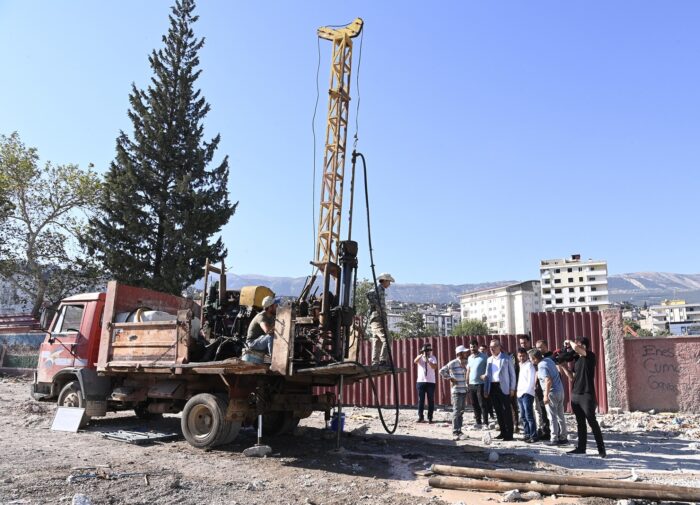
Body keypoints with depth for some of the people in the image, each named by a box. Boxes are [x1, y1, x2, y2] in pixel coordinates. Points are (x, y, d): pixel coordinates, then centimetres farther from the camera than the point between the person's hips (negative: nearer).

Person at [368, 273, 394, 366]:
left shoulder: (380, 290, 24)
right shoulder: (379, 289, -5)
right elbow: (369, 294, -26)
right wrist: (377, 307, -21)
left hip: (375, 320, 10)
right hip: (378, 318, -10)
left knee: (377, 341, 6)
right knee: (387, 340, -12)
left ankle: (375, 362, 4)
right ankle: (383, 360, -17)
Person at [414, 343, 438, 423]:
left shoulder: (433, 358, 4)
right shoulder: (420, 357, 6)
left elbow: (434, 367, -13)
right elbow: (415, 361, -16)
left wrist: (427, 360, -26)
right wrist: (422, 355, -29)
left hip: (431, 382, -1)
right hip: (420, 381, 1)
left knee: (431, 400, 2)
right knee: (420, 400, 3)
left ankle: (430, 418, 8)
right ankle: (420, 417, 10)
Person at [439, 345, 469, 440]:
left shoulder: (466, 363, 9)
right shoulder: (452, 363, -11)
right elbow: (442, 371, -10)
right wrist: (450, 378, -9)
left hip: (464, 390, 7)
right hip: (456, 391, -7)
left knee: (461, 411, 11)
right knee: (456, 411, -9)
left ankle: (459, 430, 20)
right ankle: (455, 433, -8)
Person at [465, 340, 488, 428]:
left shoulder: (484, 357, -6)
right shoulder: (469, 358, 13)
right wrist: (466, 382, 14)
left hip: (480, 384, -6)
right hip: (471, 384, 6)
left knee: (482, 404, -4)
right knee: (474, 405, 9)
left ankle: (485, 423, 3)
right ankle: (478, 422, 17)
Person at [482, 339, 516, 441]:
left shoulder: (506, 358, 0)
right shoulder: (489, 360, 14)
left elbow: (512, 373, 0)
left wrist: (512, 388, -6)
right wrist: (486, 389, 10)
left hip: (503, 387, -5)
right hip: (492, 387, 5)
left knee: (506, 411, -3)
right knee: (498, 411, 9)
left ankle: (509, 434, 2)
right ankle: (503, 432, 18)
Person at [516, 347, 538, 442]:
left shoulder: (529, 365, -6)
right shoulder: (521, 365, 19)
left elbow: (531, 381, -12)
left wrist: (525, 391, -12)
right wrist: (518, 390, 10)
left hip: (527, 394, -8)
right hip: (520, 394, 8)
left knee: (529, 416, -9)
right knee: (523, 417, 10)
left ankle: (533, 436, -6)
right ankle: (527, 434, 16)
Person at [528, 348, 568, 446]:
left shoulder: (542, 366, -18)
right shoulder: (548, 359, 8)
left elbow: (548, 381, -26)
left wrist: (546, 395, -24)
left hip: (552, 392, -9)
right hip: (560, 390, 9)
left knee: (552, 417, -1)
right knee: (560, 415, 14)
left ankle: (554, 439, 3)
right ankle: (563, 437, 20)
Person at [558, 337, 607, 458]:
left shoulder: (591, 356, -8)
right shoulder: (577, 359, 14)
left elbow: (575, 348, -25)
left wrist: (569, 341, -6)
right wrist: (563, 367, 5)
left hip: (587, 395, -7)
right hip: (575, 395, 7)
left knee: (592, 422, -4)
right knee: (580, 423, 12)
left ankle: (601, 449, 4)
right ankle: (581, 447, 18)